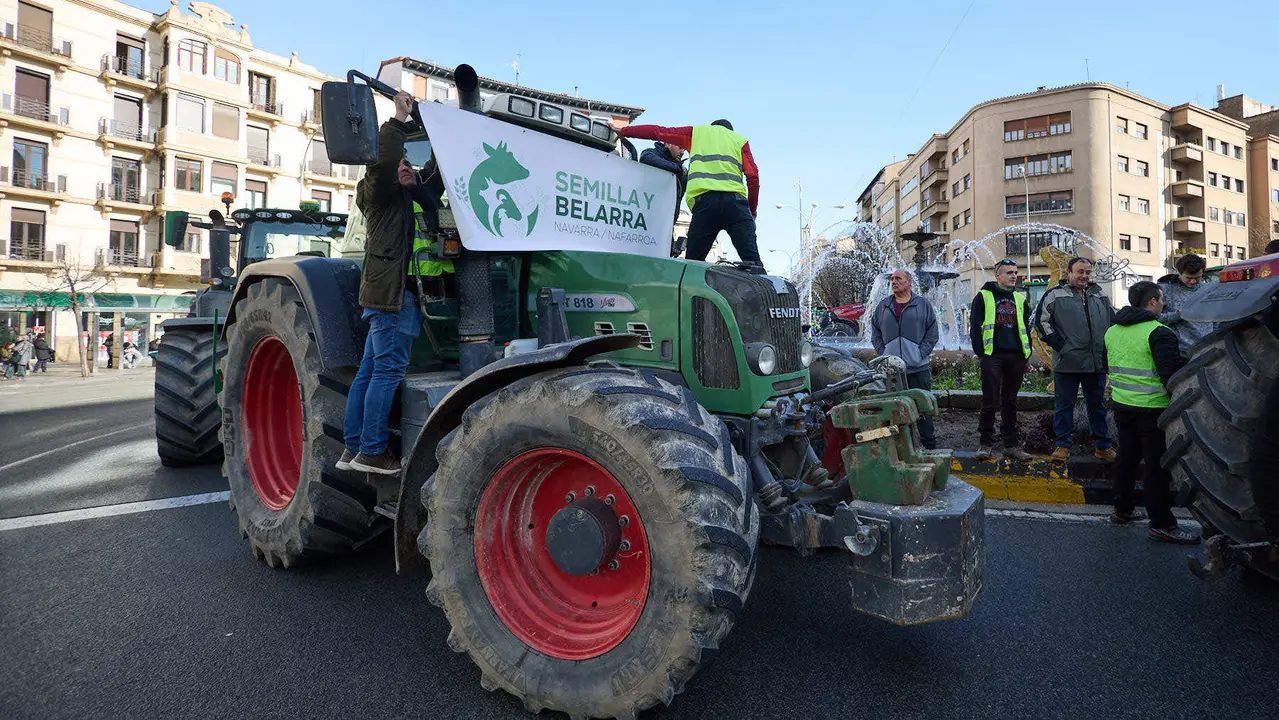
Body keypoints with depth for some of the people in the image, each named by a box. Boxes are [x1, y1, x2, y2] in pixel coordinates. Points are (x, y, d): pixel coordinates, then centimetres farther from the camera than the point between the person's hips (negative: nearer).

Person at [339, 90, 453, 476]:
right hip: (391, 290, -9)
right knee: (388, 370, -9)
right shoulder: (382, 192, 1)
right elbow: (384, 159, -17)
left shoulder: (421, 195, 24)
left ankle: (354, 449, 15)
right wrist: (399, 118, -10)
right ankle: (373, 451, -5)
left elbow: (442, 170, 32)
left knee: (370, 370, 9)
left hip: (402, 293, 9)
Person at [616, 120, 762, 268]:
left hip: (703, 201, 0)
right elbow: (753, 176, 13)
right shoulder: (739, 139, 26)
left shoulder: (697, 132, 28)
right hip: (734, 200, 0)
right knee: (752, 261, -10)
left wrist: (622, 131, 32)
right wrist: (752, 209, 21)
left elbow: (658, 131, 24)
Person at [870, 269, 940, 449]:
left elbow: (933, 332, 3)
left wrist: (921, 354, -7)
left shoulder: (923, 304, 4)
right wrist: (883, 354, 2)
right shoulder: (883, 306, 11)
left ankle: (928, 442, 11)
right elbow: (875, 334, 15)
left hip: (918, 367, -2)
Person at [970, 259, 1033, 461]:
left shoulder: (1020, 299, 17)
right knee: (990, 401, -4)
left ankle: (1012, 444, 14)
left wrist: (1027, 354, 11)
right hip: (992, 356, -4)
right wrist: (980, 352, -9)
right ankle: (985, 442, 4)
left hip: (1016, 357, 5)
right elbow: (975, 327, -2)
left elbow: (1025, 328, 19)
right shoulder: (984, 297, 3)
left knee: (1010, 402, 9)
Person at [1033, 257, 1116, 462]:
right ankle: (1063, 445, 13)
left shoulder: (1100, 296, 15)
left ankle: (1103, 445, 23)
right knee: (1064, 405, 3)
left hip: (1097, 363, 5)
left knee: (1097, 405, 13)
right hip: (1067, 363, -4)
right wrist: (1058, 344, -10)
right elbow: (1042, 321, -5)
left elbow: (1114, 320, 24)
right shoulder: (1055, 295, 0)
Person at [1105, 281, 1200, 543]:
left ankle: (1122, 510, 26)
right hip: (1152, 409, -7)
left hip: (1122, 404, 7)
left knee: (1126, 457, 17)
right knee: (1158, 465, 0)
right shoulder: (1159, 333, -16)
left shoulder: (1112, 331, 9)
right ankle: (1161, 524, 6)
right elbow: (1172, 375, -17)